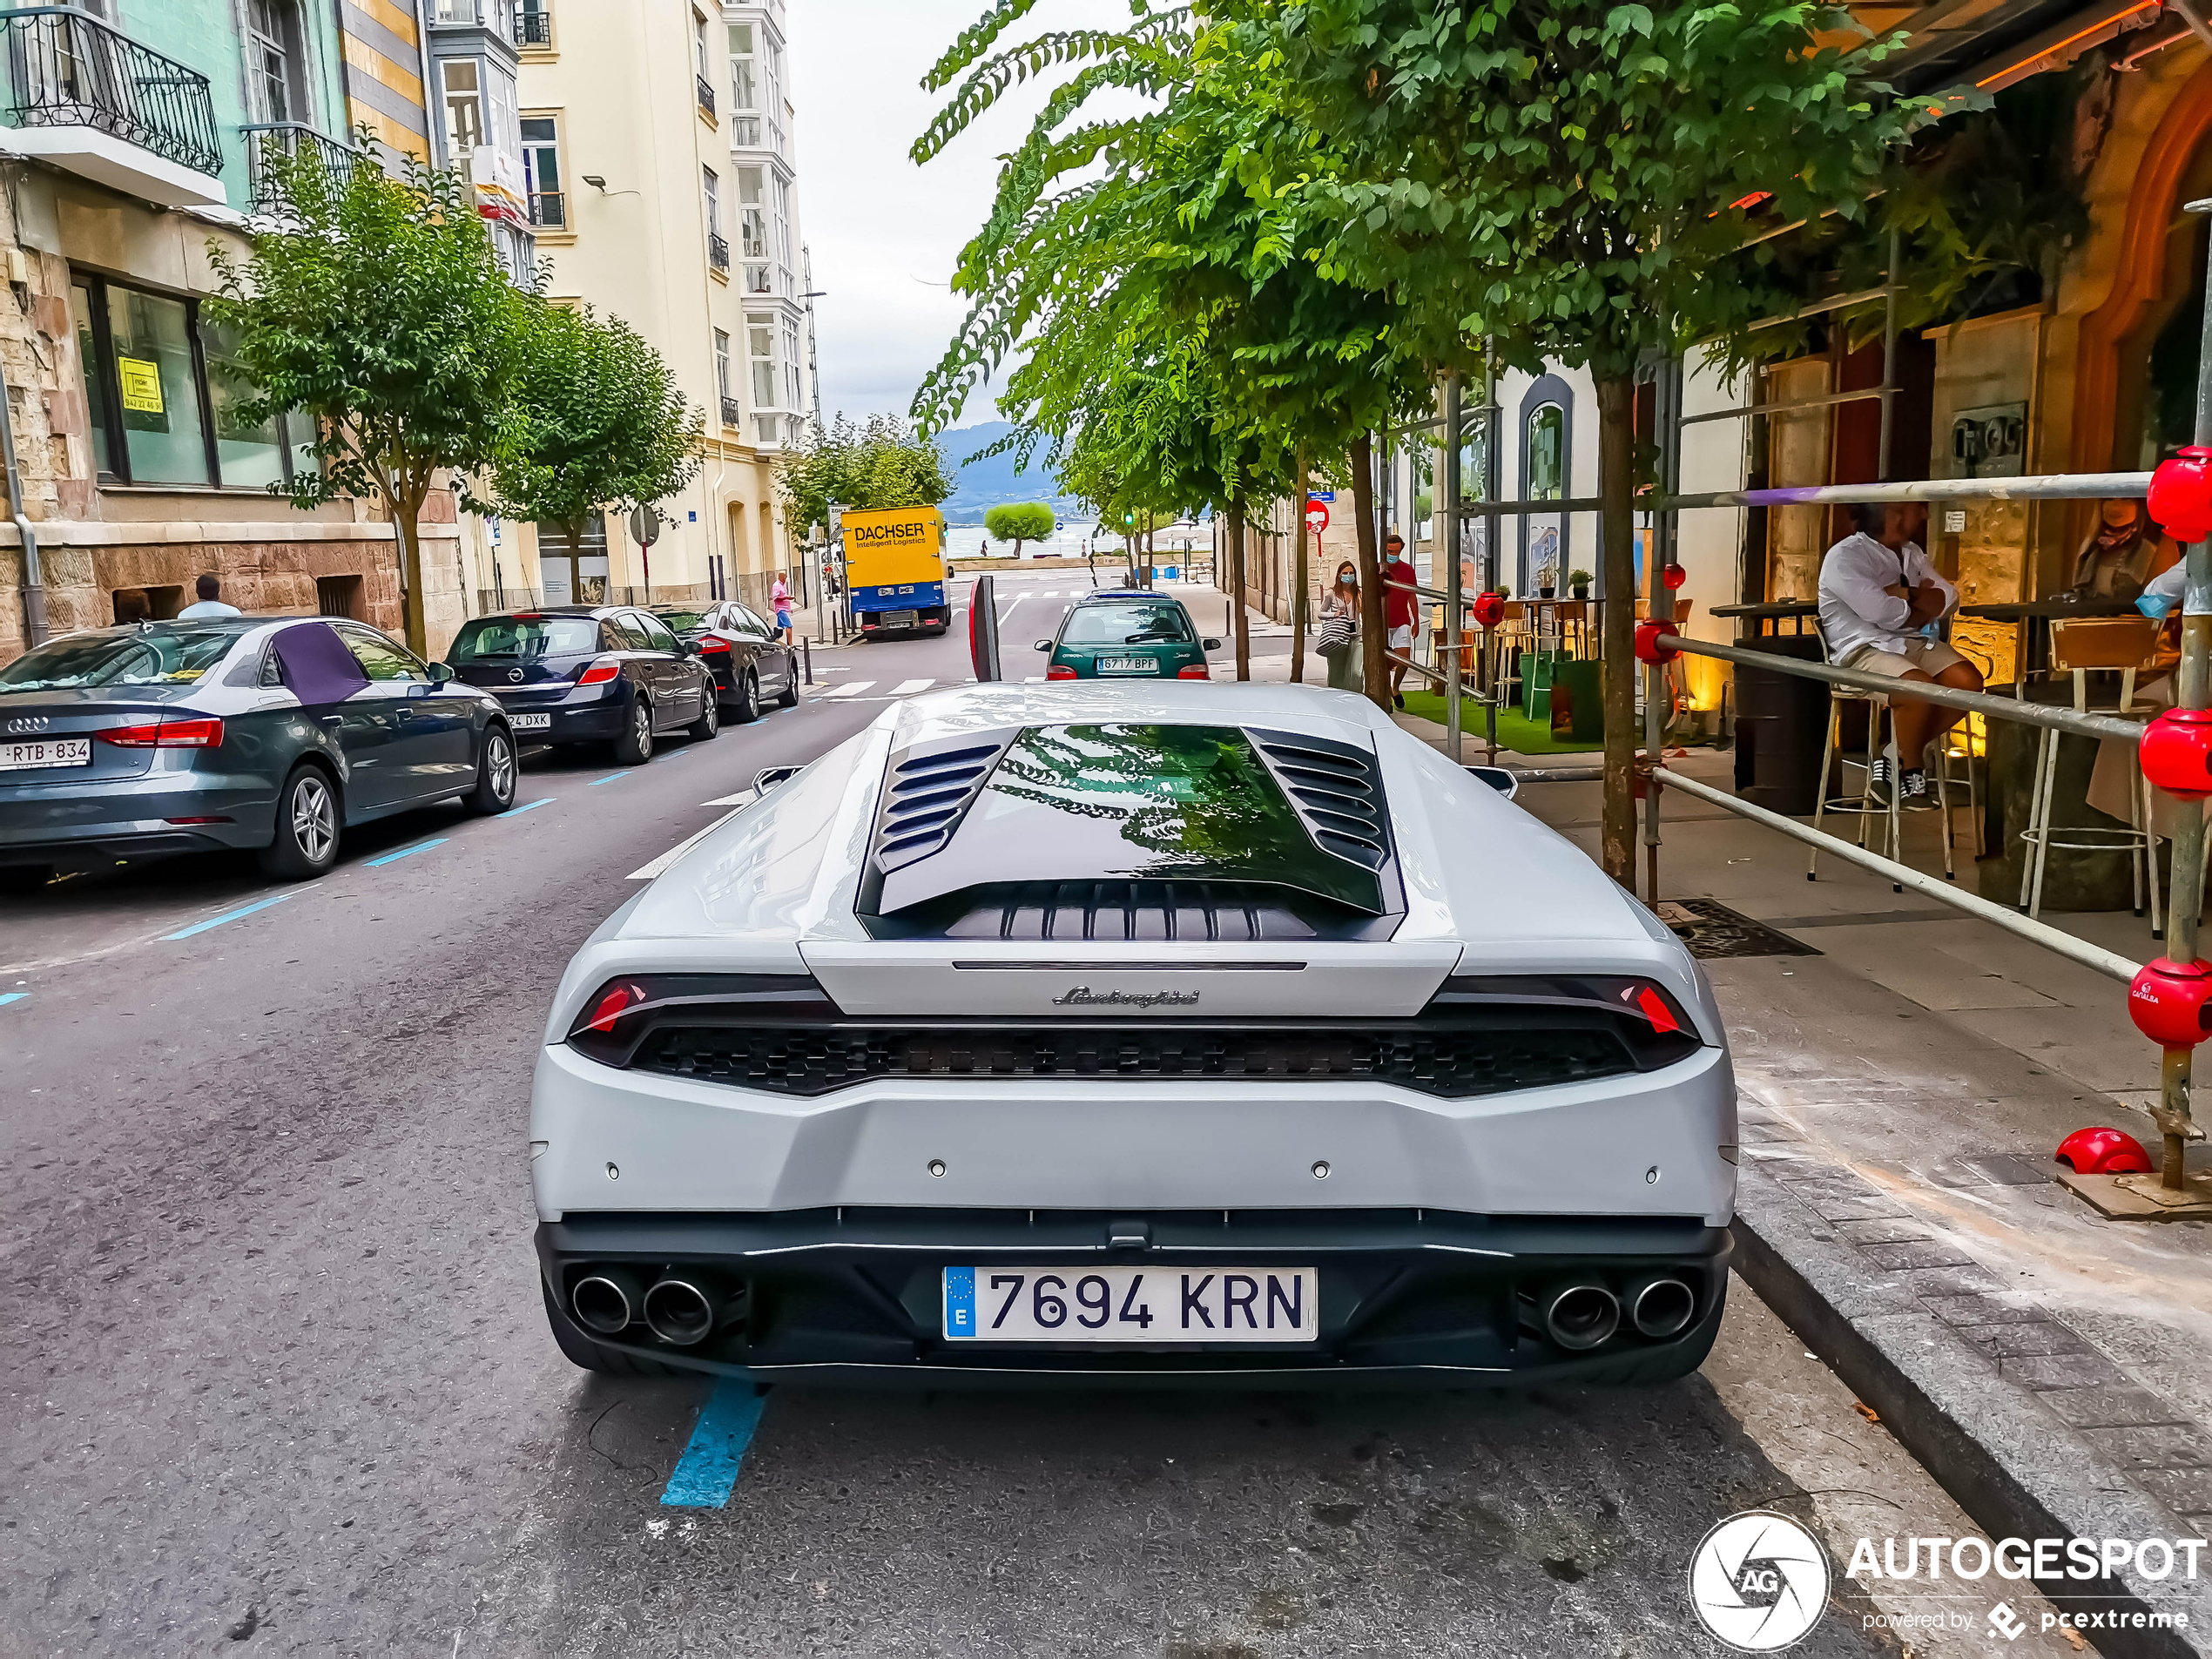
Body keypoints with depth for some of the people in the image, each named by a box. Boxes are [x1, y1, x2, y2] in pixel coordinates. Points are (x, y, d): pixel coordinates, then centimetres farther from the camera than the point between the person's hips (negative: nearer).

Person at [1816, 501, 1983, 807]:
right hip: (1864, 650, -8)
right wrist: (1924, 607, -1)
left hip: (1914, 642, 8)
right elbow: (1884, 614, -20)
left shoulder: (1912, 553, 17)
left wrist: (1905, 594, -9)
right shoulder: (1845, 557, -10)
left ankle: (1897, 756, -3)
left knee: (1968, 682, -14)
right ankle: (1909, 771, -7)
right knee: (1921, 687, -32)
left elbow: (1948, 601, 8)